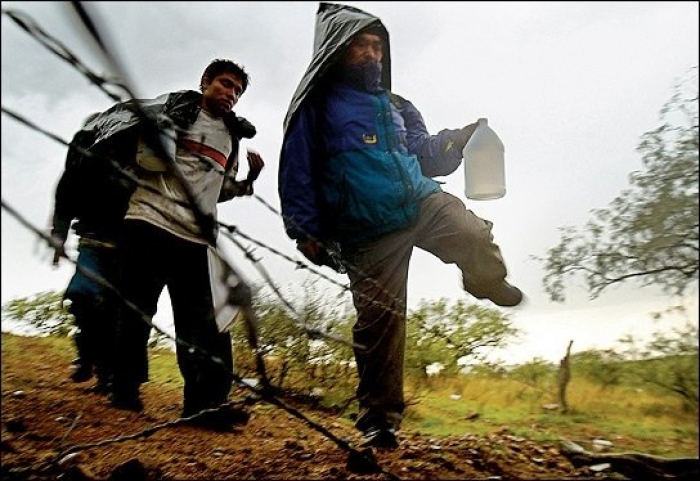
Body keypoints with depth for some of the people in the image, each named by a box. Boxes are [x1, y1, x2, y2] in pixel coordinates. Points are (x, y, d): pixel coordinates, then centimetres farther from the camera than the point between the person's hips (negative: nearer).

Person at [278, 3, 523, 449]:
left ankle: (488, 284, 13)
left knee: (476, 237, -24)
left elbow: (427, 156, 24)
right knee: (380, 320, -4)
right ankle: (380, 418, 12)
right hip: (369, 233, -4)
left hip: (423, 202, 4)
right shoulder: (317, 106, 7)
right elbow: (297, 173, 0)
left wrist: (454, 140, 4)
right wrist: (306, 229, -9)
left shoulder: (396, 106, 23)